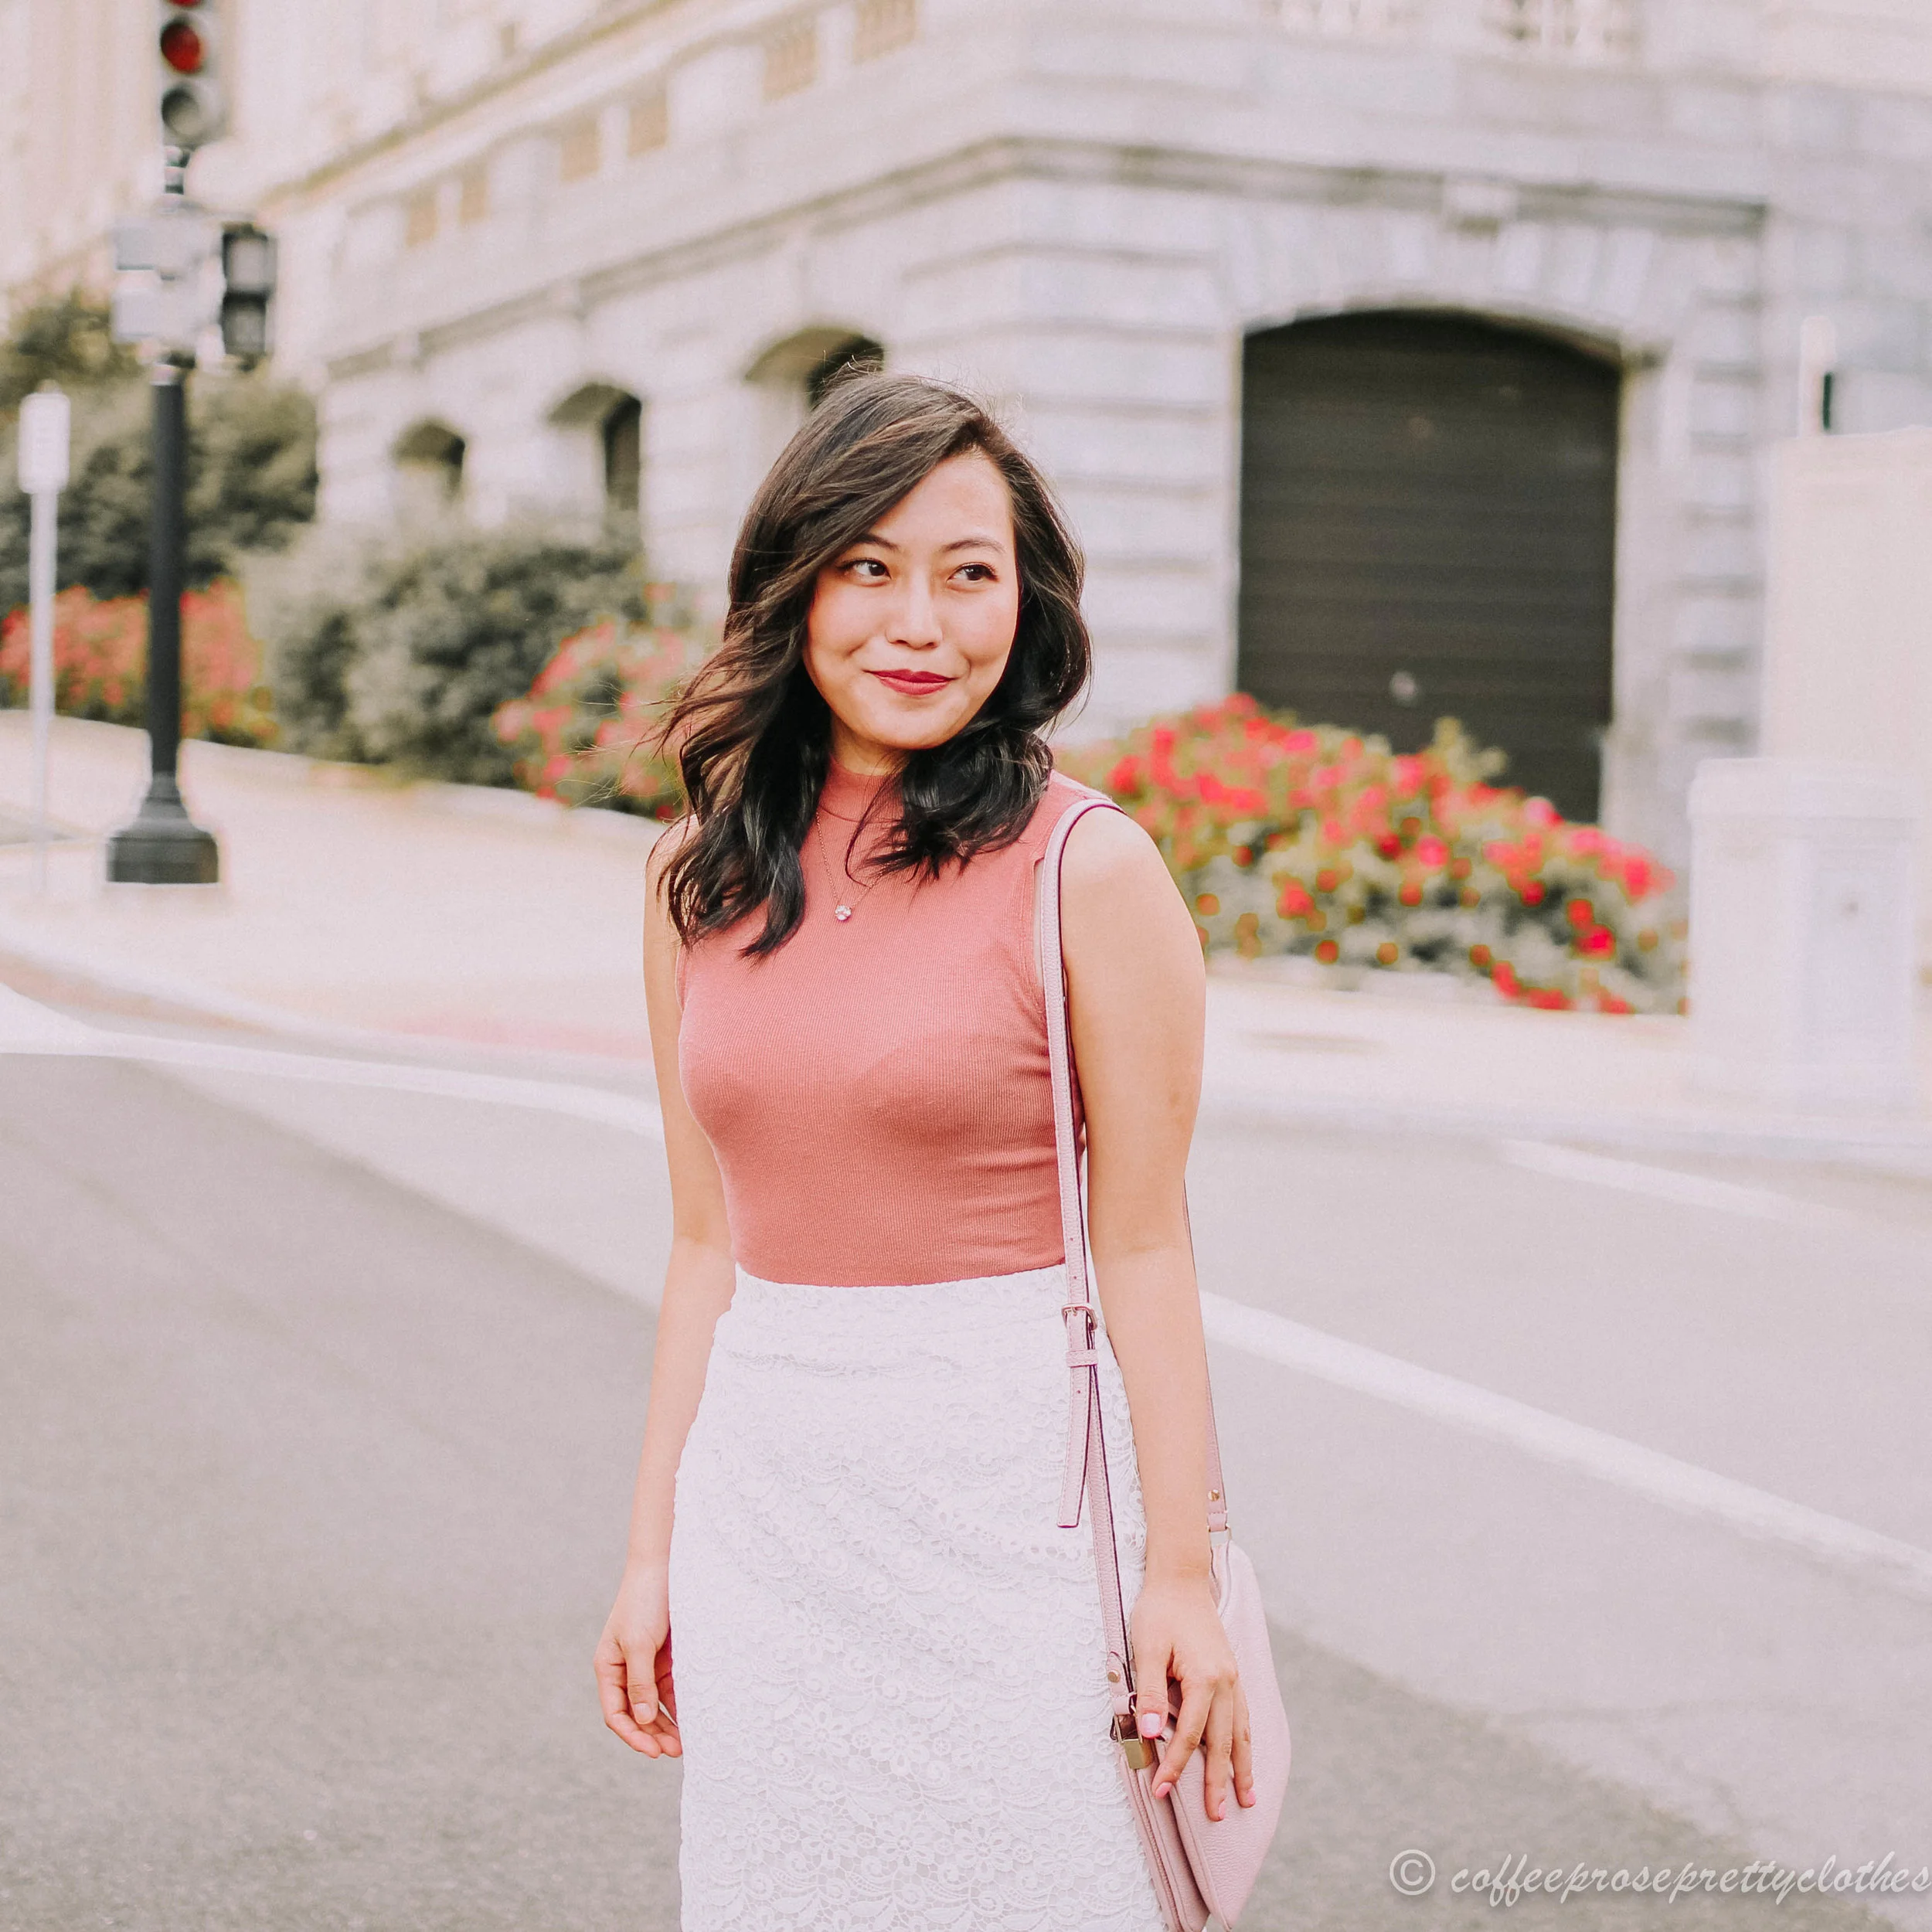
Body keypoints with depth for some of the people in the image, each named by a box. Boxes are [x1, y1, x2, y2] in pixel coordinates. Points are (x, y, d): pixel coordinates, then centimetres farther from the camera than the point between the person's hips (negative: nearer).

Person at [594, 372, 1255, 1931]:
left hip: (1009, 1477, -4)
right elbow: (712, 1243, 11)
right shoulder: (703, 880, 6)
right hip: (770, 1491, 5)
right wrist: (652, 1552, 11)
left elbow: (1143, 1249, -7)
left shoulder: (1088, 870, -8)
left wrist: (1180, 1572, -10)